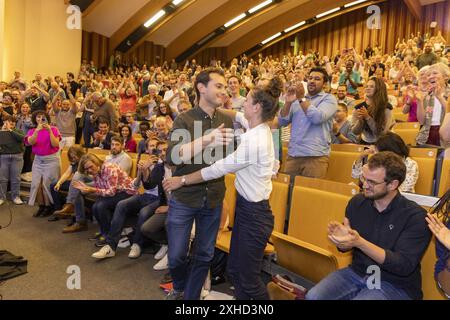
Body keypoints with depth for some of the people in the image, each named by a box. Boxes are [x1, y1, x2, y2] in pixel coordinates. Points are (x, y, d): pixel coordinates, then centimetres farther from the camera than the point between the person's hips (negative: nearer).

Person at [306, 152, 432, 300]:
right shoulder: (357, 202, -2)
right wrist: (342, 239, -18)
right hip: (356, 273, 5)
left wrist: (359, 242, -33)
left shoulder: (416, 216, -16)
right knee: (313, 296, -17)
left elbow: (404, 266, -22)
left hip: (395, 285, -4)